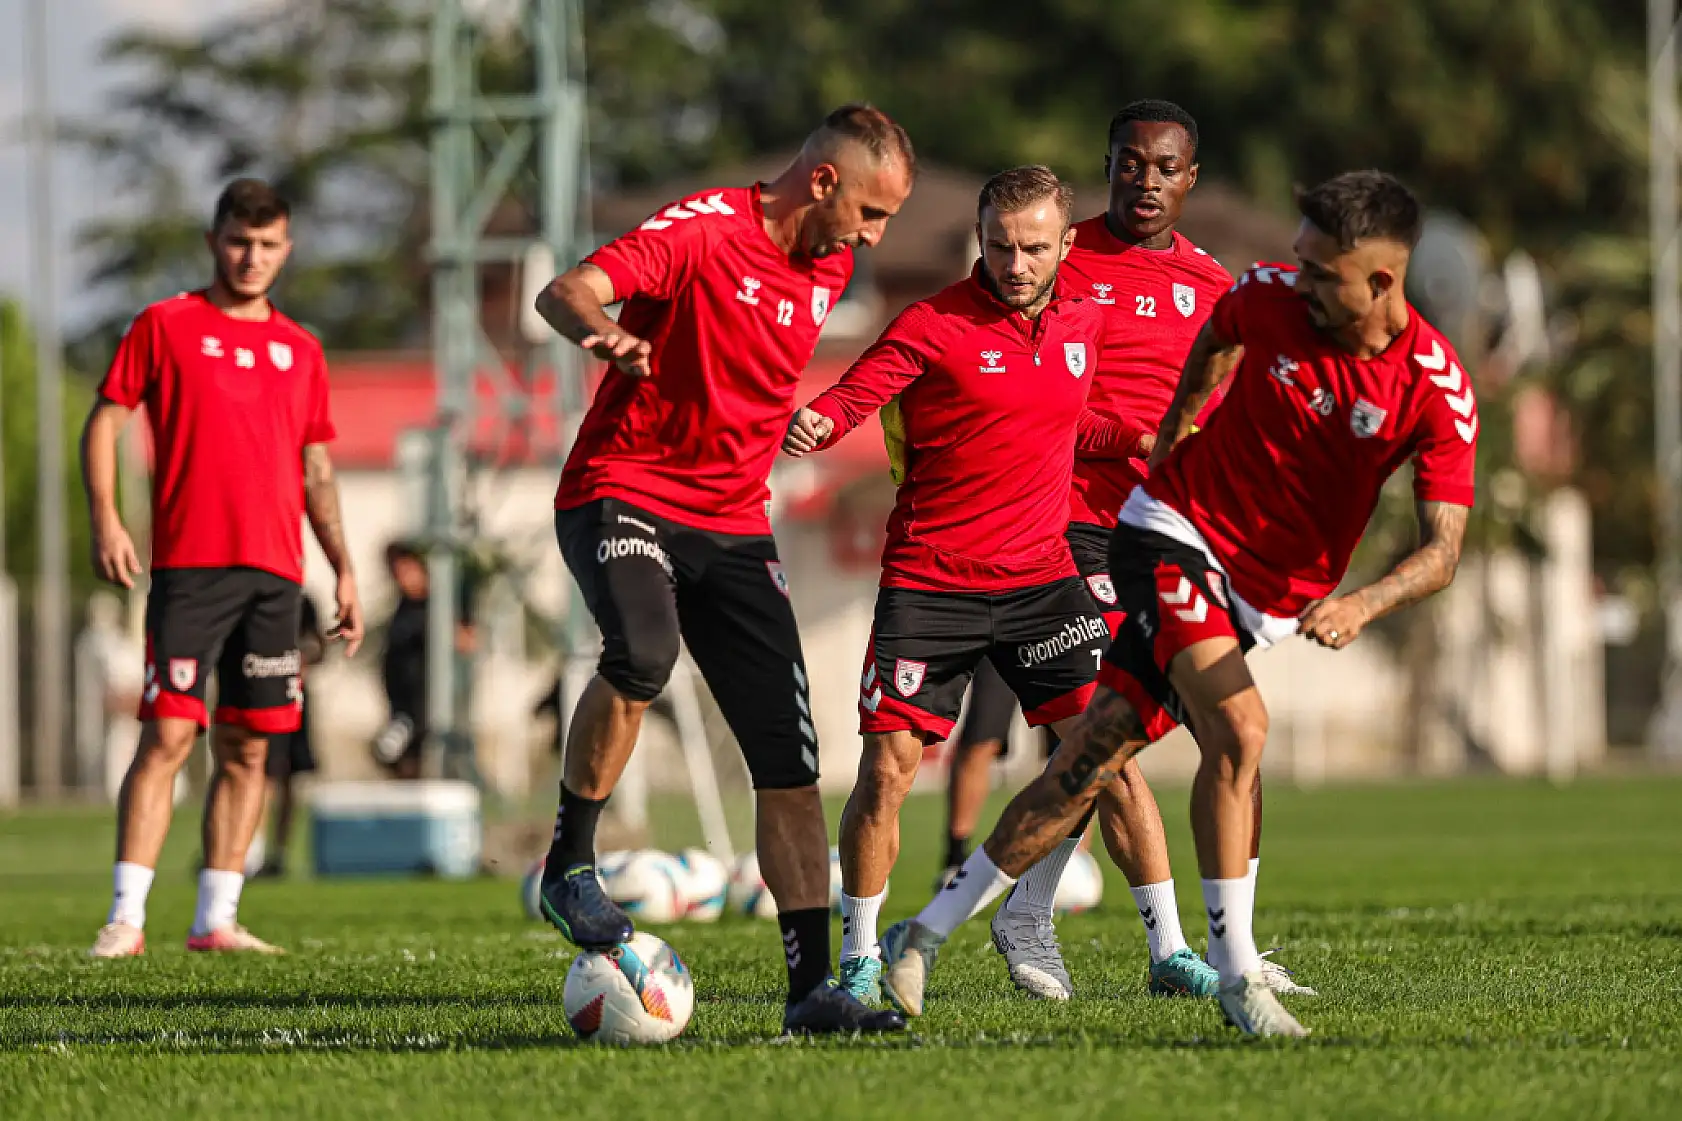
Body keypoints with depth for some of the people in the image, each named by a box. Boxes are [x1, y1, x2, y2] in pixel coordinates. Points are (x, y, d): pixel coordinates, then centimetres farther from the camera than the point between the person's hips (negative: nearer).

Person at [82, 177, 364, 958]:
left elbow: (317, 468, 21)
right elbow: (104, 423, 2)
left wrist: (343, 570, 14)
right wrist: (105, 522, -11)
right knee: (168, 735, -12)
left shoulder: (299, 350, 16)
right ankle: (127, 916, -12)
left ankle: (216, 919, 8)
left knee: (248, 748, 3)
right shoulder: (166, 327, 4)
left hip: (275, 572, 5)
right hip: (188, 566, -5)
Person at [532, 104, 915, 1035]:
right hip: (623, 494, -7)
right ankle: (569, 866, -16)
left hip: (731, 525, 7)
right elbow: (563, 293, -27)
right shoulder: (702, 231, -13)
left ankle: (811, 986, 2)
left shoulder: (827, 268, 10)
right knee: (643, 652, -36)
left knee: (790, 757, -2)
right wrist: (604, 332, -46)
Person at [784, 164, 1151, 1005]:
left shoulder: (1082, 326, 9)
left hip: (1041, 579, 4)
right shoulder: (933, 327, -8)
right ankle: (859, 956, 9)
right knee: (888, 768, -8)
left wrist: (1144, 438, 11)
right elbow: (849, 399, -16)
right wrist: (811, 425, -37)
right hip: (930, 581, -4)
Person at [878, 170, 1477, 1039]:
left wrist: (1359, 605, -36)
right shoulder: (1273, 298, -12)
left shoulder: (1436, 390, -17)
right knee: (1237, 728, -26)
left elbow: (1442, 551, -20)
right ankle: (1235, 975, -17)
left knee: (1092, 758, 0)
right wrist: (1173, 430, 20)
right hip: (1174, 531, -1)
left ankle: (928, 933, 12)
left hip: (1266, 598, 1)